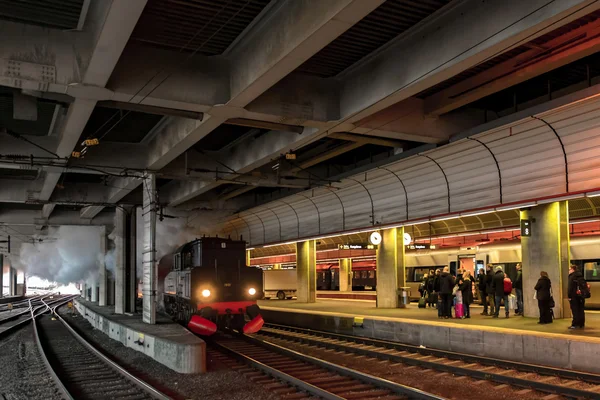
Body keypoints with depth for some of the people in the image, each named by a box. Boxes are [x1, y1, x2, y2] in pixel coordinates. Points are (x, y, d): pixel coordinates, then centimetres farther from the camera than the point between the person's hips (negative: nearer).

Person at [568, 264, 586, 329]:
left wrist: (569, 296, -14)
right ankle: (581, 324, 16)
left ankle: (575, 324, -8)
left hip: (574, 296, -8)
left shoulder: (572, 277, -11)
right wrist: (583, 293, 20)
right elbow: (585, 285, 17)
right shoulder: (581, 276, 13)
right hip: (581, 295, 8)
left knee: (575, 311, -6)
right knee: (581, 310, 12)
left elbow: (570, 287, -17)